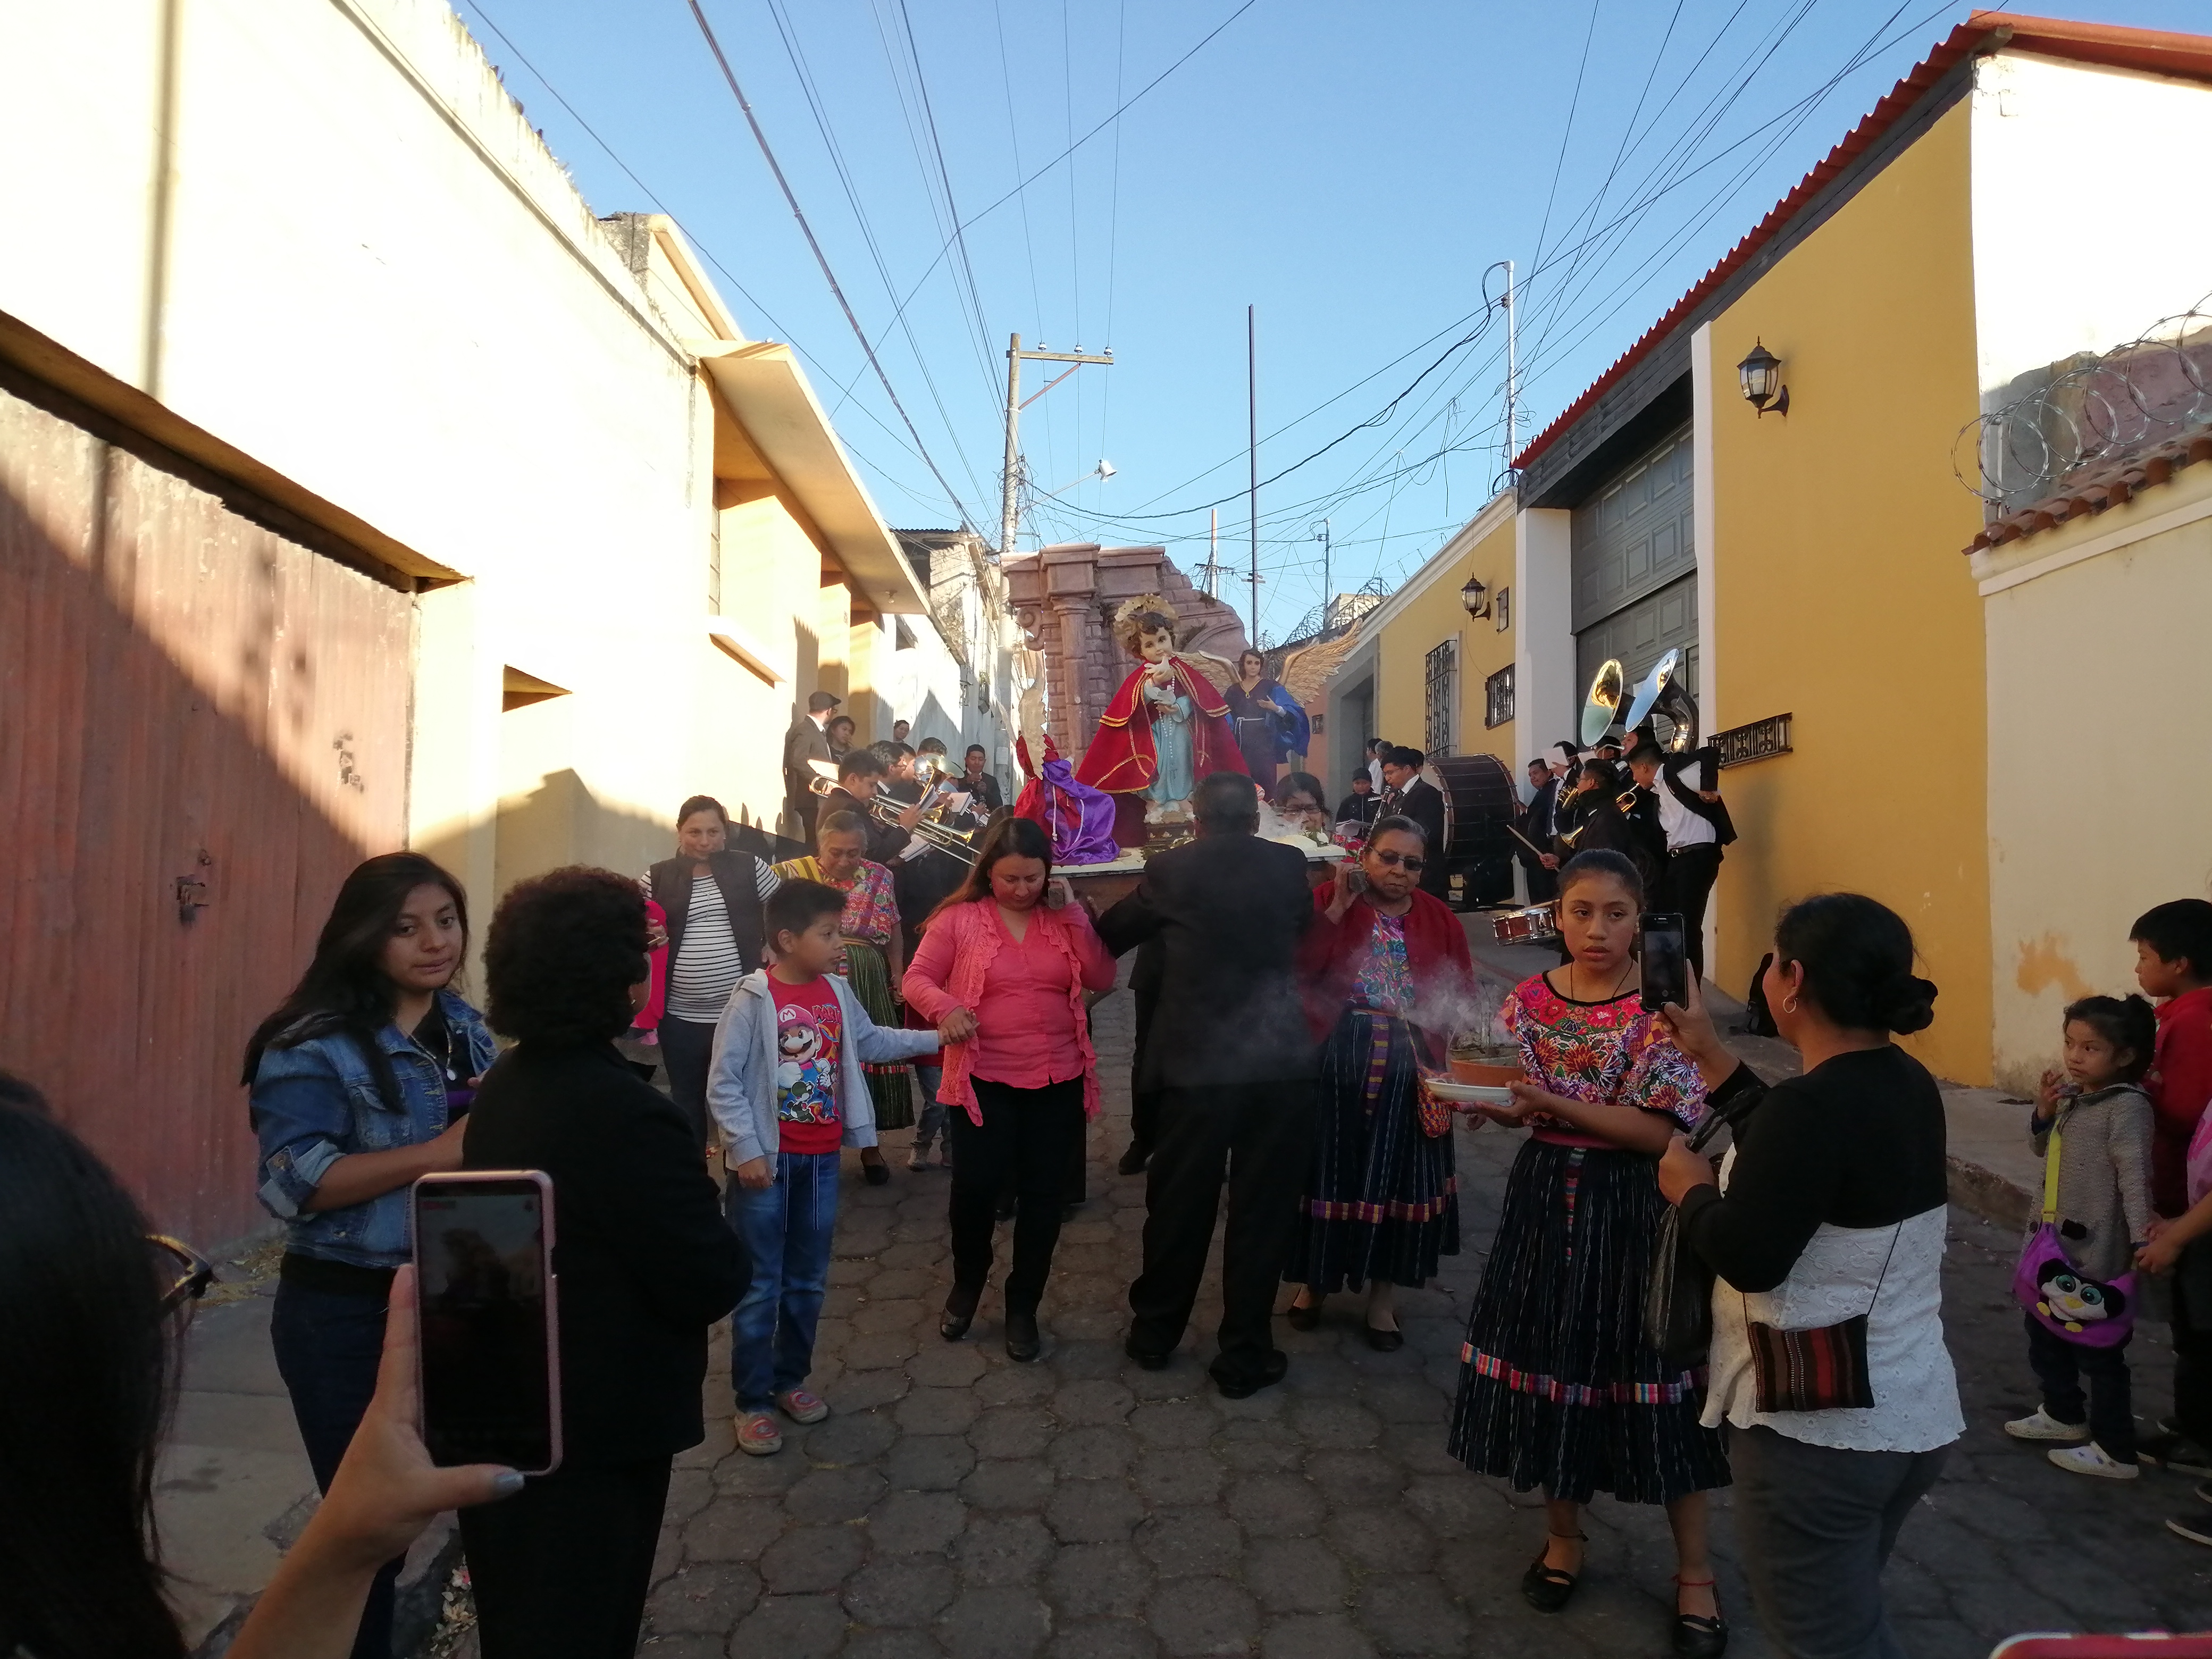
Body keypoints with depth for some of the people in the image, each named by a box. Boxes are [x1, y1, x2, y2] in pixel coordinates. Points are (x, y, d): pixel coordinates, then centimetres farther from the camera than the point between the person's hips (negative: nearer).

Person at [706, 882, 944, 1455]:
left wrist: (935, 1037, 12)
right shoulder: (753, 999, -18)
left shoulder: (836, 991, 1)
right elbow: (723, 1084, -14)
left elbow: (870, 1042, 17)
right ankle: (752, 1401, 20)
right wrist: (746, 1151, -17)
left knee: (808, 1282, 17)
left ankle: (790, 1379, 34)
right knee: (760, 1286, 6)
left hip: (821, 1160, 6)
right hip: (768, 1162, -6)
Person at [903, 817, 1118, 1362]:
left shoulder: (1065, 918, 4)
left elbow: (1103, 979, -4)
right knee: (974, 1191, 1)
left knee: (1042, 1197, 9)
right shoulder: (959, 918, -5)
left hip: (1059, 1082, 3)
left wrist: (1074, 915, -12)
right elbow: (917, 979, -2)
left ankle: (1023, 1308, 27)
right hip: (984, 1081, -2)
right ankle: (966, 1286, 32)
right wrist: (945, 1007, -23)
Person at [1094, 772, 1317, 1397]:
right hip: (1281, 1060, 1)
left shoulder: (1170, 868, -2)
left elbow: (1112, 934, 12)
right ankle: (1245, 1355, 21)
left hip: (1196, 1059, 0)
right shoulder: (1290, 864, 2)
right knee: (1262, 1207, 10)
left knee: (1178, 1202, 14)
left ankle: (1155, 1331, 31)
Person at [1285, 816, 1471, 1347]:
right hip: (1336, 1058, -2)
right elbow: (1298, 969, -14)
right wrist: (1335, 910, -19)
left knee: (1396, 1174, 7)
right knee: (1328, 1169, 8)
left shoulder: (1439, 919, 7)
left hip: (1409, 1065, 2)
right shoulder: (1328, 900, -2)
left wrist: (1442, 1010, -11)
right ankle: (1314, 1278, 29)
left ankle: (1382, 1293, 25)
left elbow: (1464, 990, 8)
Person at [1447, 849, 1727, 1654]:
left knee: (1651, 1376, 5)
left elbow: (1660, 1131, -16)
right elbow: (1513, 1106, 6)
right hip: (1548, 1196, 4)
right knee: (1549, 1360, 12)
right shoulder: (1529, 999, -1)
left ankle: (1694, 1570, 26)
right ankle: (1563, 1535, 35)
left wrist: (1557, 1105, -25)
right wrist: (1483, 1098, -17)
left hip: (1634, 1204, -3)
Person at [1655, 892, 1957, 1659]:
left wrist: (1690, 1188, -7)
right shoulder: (1908, 1086, 1)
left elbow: (1747, 1257, -26)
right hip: (1913, 1413, 9)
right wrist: (1709, 1054, 11)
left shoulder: (1815, 1104, -28)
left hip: (1821, 1428, -9)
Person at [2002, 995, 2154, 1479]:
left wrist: (2141, 1237, -30)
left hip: (2097, 1251, -9)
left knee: (2098, 1349, 3)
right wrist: (2044, 1113, -2)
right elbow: (2044, 1150, 16)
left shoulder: (2127, 1107, -18)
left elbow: (2135, 1175, -23)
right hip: (2054, 1242, 9)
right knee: (2044, 1331, 22)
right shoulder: (2069, 1094, 6)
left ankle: (2115, 1451, 18)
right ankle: (2064, 1414, 41)